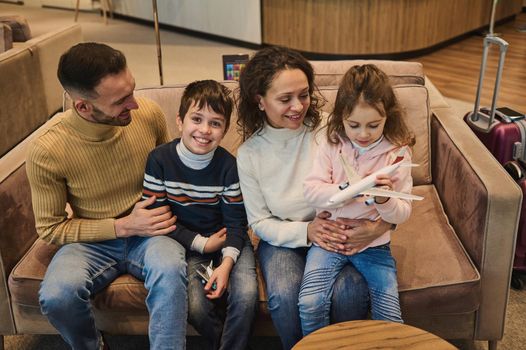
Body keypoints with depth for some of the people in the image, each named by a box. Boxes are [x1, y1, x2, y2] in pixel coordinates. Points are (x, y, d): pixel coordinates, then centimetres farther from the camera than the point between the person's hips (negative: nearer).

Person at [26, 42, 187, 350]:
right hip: (92, 241, 0)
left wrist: (168, 209, -9)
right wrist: (123, 226, -17)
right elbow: (50, 228, -7)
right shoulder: (47, 153, -19)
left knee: (171, 271, -34)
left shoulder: (149, 114, -12)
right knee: (56, 296, -29)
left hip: (149, 232, 1)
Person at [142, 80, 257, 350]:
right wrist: (202, 244, -12)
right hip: (187, 243, 0)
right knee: (195, 306, -21)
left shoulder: (228, 165, -10)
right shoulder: (160, 159, -12)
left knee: (246, 296, -22)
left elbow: (235, 222, -6)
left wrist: (226, 263, -22)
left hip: (226, 239, 1)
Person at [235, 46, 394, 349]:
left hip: (337, 234, 0)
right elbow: (260, 222, -2)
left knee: (350, 292, -29)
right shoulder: (249, 154, -7)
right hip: (284, 238, 1)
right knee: (284, 297, -29)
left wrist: (376, 227, -33)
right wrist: (306, 232, -21)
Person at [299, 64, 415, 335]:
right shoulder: (331, 145, -5)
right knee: (310, 304, -17)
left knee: (389, 313, -8)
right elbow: (311, 191, -12)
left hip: (374, 244, 0)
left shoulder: (398, 153, -6)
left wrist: (385, 200, -28)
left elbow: (402, 214, -6)